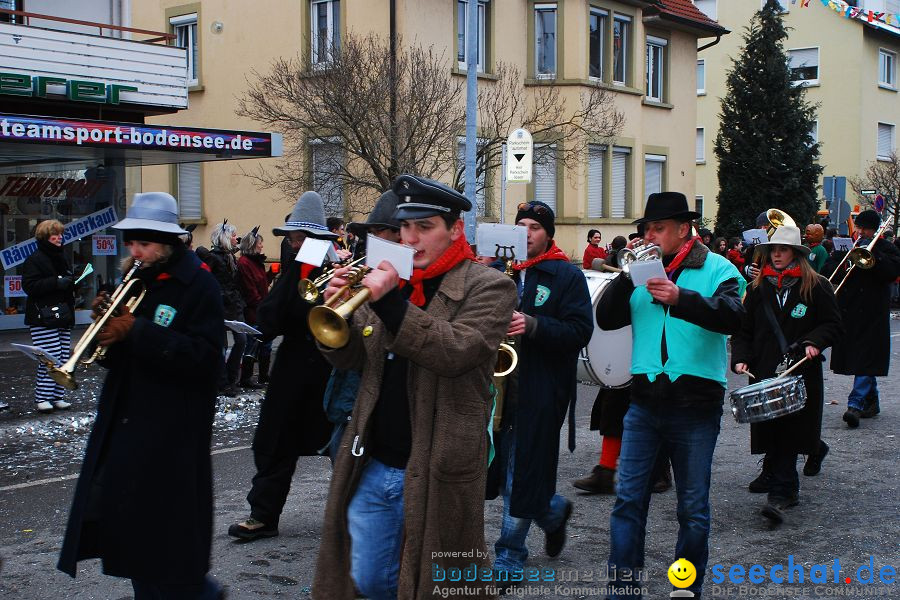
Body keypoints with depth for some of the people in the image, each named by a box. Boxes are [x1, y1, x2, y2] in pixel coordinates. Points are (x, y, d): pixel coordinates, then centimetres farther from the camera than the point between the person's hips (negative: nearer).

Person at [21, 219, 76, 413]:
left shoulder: (61, 259, 21)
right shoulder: (34, 260, -4)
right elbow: (29, 286, -14)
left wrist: (73, 283, 9)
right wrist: (56, 282, -20)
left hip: (63, 316, 8)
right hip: (43, 316, -8)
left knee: (63, 358, 4)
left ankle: (57, 396, 11)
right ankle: (42, 398, -7)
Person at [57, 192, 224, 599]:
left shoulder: (199, 286, -9)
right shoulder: (136, 282, 12)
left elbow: (204, 358, -21)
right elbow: (115, 356, 15)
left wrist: (138, 330, -24)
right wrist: (106, 325, -7)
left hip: (172, 432, -7)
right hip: (124, 424, 7)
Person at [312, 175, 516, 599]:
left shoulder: (488, 288, -7)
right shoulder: (389, 279, 9)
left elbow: (457, 352, -24)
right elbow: (350, 358, 8)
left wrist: (391, 302, -29)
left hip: (435, 473, -5)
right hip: (372, 467, 6)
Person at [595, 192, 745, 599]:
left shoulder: (717, 269, -2)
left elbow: (732, 317, -20)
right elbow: (606, 319, 0)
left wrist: (680, 298, -35)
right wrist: (626, 275, -14)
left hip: (696, 404, -3)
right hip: (645, 401, 3)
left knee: (693, 508, 8)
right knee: (628, 499, 2)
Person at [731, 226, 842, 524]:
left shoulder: (816, 286, 2)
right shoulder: (758, 288, 10)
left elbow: (833, 324, 3)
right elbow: (743, 329, 11)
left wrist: (814, 342, -15)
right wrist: (740, 357, -4)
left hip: (801, 371, -4)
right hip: (764, 371, 4)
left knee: (788, 429, -8)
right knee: (771, 429, 4)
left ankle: (781, 492, -7)